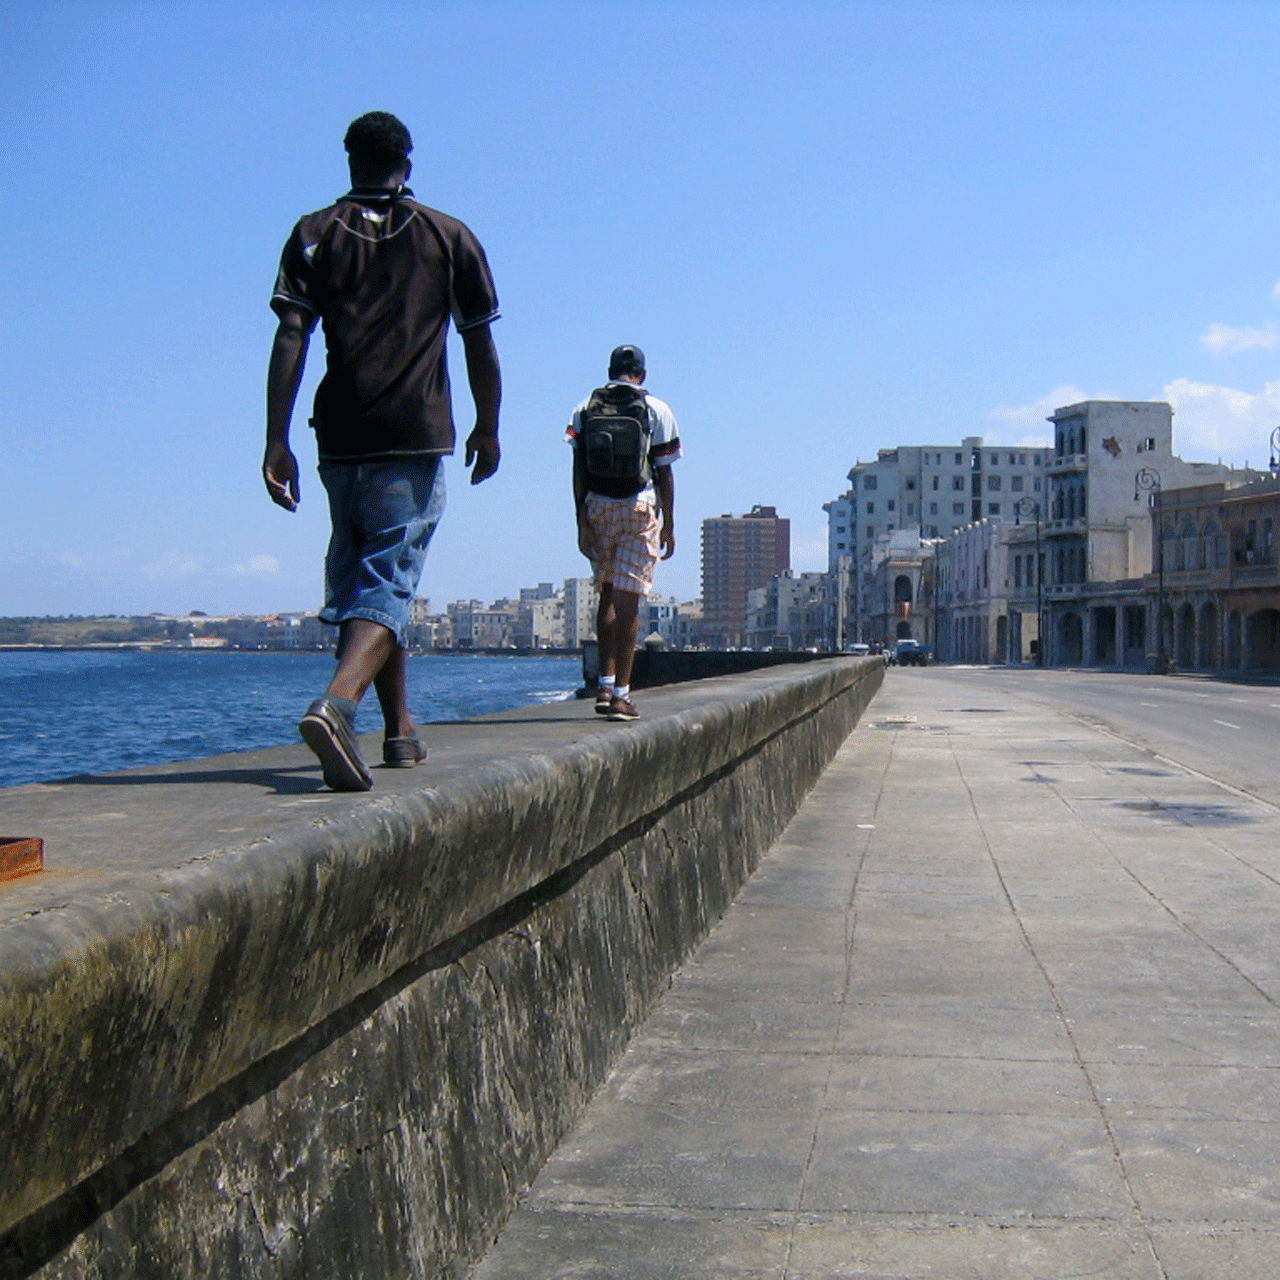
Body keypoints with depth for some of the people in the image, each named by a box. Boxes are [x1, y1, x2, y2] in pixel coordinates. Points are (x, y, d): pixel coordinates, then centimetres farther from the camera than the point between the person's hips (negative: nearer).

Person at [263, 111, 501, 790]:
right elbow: (480, 345, 9)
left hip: (341, 439, 2)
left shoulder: (314, 234, 9)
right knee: (388, 582, -8)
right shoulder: (450, 237, 9)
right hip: (417, 437, -2)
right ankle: (337, 703, -35)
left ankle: (400, 728, 25)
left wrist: (277, 441, -7)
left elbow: (290, 337, -3)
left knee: (355, 575, 17)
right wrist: (487, 429, 20)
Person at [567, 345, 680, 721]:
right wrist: (668, 526, 6)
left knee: (607, 596, 15)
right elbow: (663, 472, 2)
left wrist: (582, 521, -2)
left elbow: (579, 468, 0)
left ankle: (605, 684, 9)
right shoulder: (656, 410, 5)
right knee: (627, 602, -3)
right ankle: (620, 694, -4)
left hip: (596, 506, 2)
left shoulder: (586, 408, 9)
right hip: (640, 506, -2)